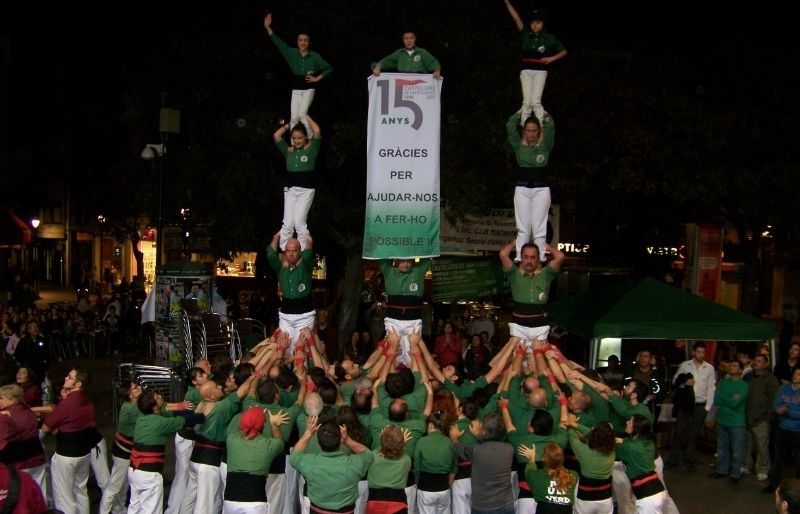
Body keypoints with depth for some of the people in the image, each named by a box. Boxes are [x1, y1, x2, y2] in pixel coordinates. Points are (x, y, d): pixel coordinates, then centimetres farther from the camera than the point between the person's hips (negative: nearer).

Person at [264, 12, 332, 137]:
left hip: (308, 89, -3)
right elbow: (278, 43, -7)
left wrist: (317, 78, -4)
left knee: (302, 114, -20)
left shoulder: (315, 57, -5)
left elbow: (329, 68, 5)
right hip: (295, 90, 3)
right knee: (294, 118, -2)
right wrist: (268, 27, -16)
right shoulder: (292, 53, 0)